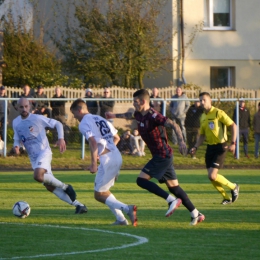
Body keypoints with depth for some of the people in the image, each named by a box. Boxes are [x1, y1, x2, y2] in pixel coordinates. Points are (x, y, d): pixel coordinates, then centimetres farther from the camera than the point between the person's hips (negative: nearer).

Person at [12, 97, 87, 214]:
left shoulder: (37, 118, -10)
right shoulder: (16, 122, 7)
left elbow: (57, 124, -2)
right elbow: (17, 139, 18)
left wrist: (61, 138, -17)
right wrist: (16, 146, -5)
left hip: (43, 152, -7)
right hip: (33, 157, 7)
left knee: (38, 176, -33)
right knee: (49, 187, 2)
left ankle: (65, 187, -11)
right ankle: (79, 205, 9)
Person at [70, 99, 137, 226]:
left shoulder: (84, 123, -5)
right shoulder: (100, 119, 21)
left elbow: (93, 142, -19)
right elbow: (116, 137, 26)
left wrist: (93, 163, -21)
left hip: (107, 160, -9)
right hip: (117, 156, 9)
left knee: (99, 195, 0)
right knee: (104, 190, 22)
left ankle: (127, 208, -19)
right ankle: (120, 219, 12)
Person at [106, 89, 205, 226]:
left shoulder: (153, 116, -19)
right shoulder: (139, 115, 9)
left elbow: (173, 125, -30)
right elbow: (130, 115, 34)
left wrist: (181, 141, -45)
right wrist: (115, 115, 49)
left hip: (162, 156, -9)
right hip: (163, 156, 9)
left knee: (141, 180, -12)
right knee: (173, 186, 9)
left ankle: (172, 200, -14)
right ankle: (196, 214, 12)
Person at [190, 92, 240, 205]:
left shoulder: (218, 113, -11)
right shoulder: (203, 117, 11)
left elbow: (233, 125, -12)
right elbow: (202, 135, 20)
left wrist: (233, 143, -19)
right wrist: (195, 147, 6)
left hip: (220, 147, -7)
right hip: (210, 147, 7)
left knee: (212, 176, -16)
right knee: (211, 176, 3)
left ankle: (233, 187, 8)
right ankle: (226, 197, 20)